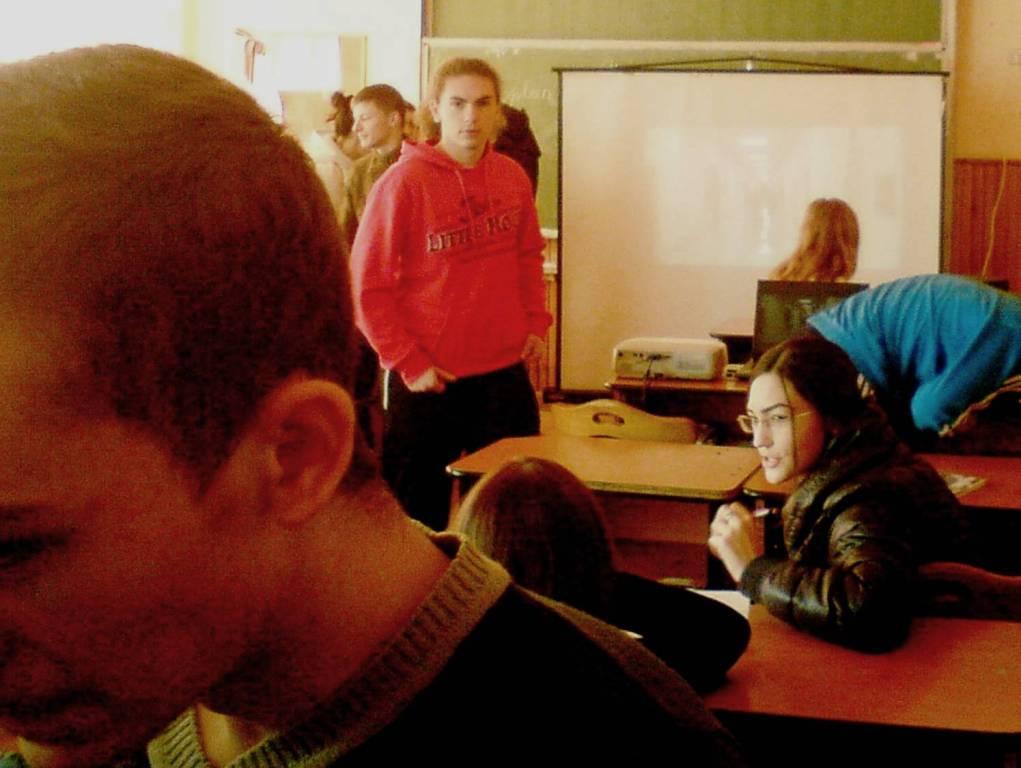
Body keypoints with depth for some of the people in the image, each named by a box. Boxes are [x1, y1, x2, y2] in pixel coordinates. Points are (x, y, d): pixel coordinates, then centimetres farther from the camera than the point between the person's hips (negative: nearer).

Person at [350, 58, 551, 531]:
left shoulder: (512, 177, 4)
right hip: (428, 382, -5)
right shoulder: (404, 181, -11)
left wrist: (536, 323, 6)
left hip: (506, 375, 5)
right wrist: (408, 362, -12)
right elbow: (366, 286, -10)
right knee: (420, 517, 6)